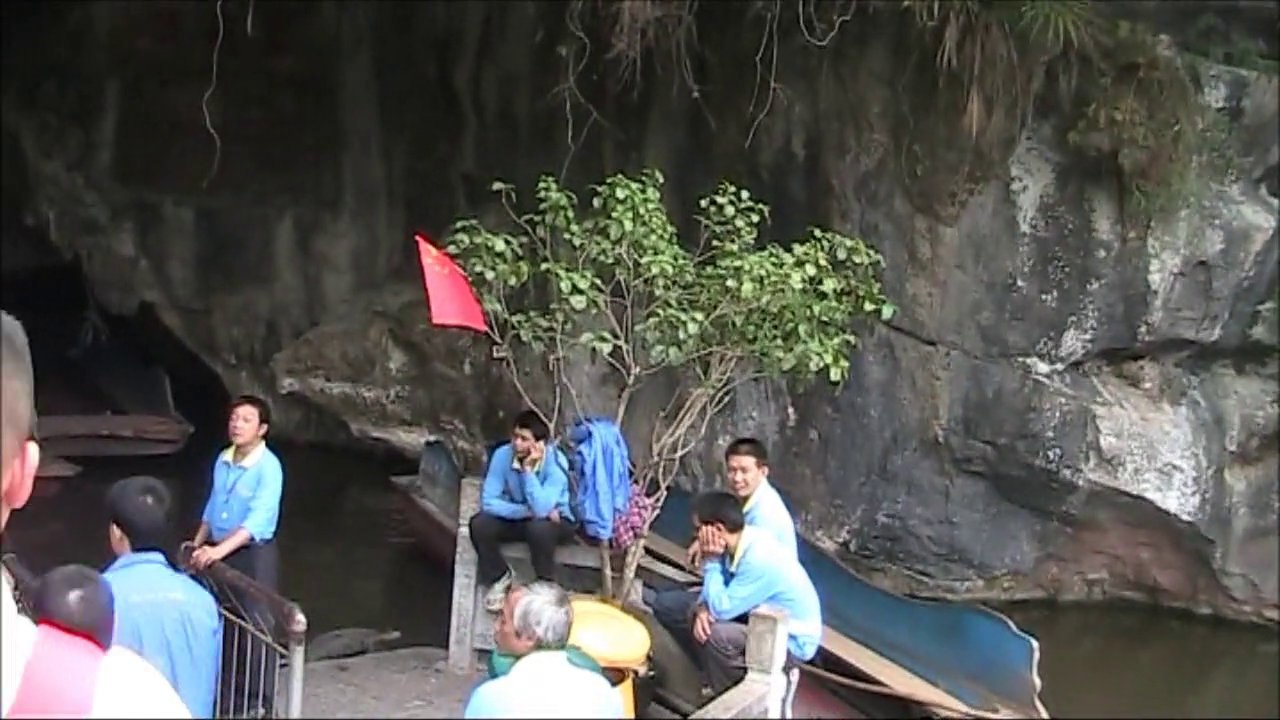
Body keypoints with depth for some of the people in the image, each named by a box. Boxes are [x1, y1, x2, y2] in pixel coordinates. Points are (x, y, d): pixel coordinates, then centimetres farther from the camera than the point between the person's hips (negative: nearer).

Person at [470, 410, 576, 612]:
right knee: (479, 524, -23)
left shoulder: (555, 462, -29)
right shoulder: (503, 454, -19)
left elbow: (541, 509, -38)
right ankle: (501, 576, 3)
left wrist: (528, 469, -40)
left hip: (554, 522, -3)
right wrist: (529, 511, -29)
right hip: (518, 518, 4)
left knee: (539, 528, -37)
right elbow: (488, 501, -21)